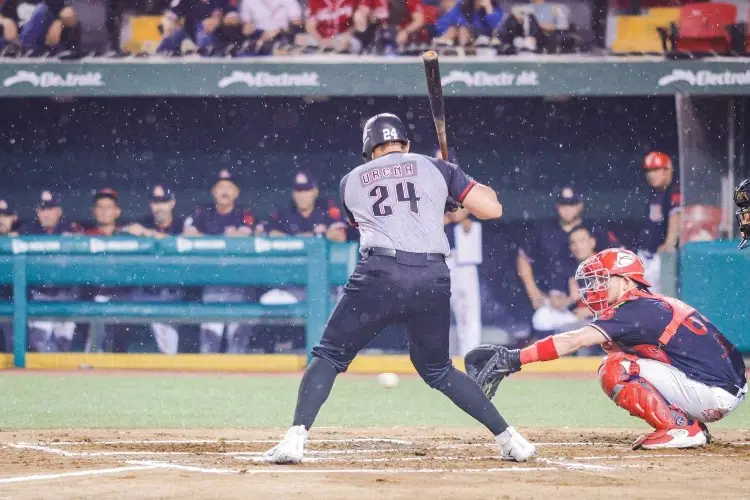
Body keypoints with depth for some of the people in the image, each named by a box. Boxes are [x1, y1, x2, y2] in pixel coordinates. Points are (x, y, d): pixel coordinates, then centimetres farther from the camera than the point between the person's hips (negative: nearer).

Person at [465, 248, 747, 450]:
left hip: (716, 391, -10)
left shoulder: (638, 309, -11)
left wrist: (514, 359, -23)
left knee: (615, 370, -12)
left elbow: (574, 342, -19)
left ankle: (680, 428, -11)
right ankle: (691, 427, 10)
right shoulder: (655, 306, 18)